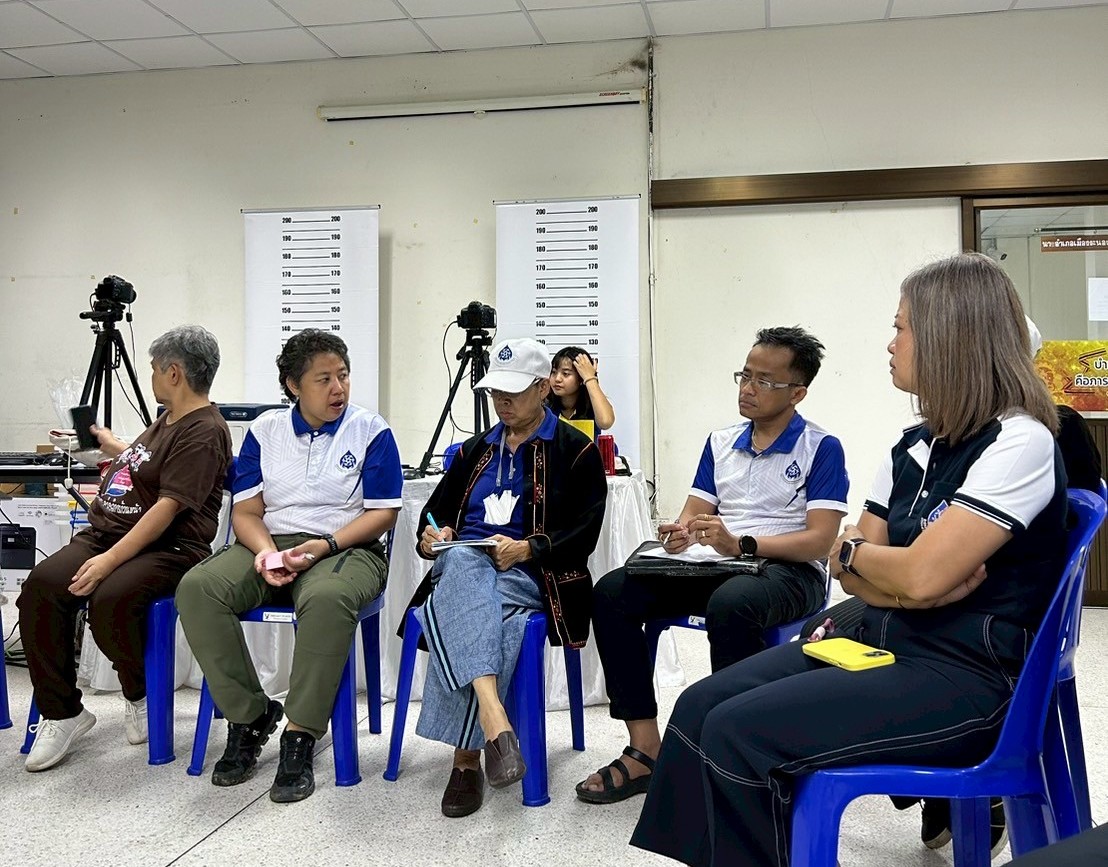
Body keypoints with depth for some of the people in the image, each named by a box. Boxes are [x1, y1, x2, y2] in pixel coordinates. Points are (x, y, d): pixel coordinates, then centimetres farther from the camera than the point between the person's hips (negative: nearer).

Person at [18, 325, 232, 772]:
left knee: (109, 601, -34)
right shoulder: (167, 420, 19)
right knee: (41, 584, -17)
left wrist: (111, 560, -25)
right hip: (106, 532, 9)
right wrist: (112, 445, 51)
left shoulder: (204, 431, -11)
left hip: (167, 548, -9)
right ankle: (61, 713, -7)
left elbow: (168, 507, -20)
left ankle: (141, 697, -2)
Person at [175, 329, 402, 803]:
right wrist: (265, 551, -12)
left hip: (346, 548, -4)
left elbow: (383, 513, -2)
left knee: (328, 598, -39)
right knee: (197, 588, -25)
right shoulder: (265, 430, 13)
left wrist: (323, 546, -15)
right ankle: (249, 716, -12)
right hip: (269, 545, 4)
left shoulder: (371, 431, 3)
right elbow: (246, 510, 9)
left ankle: (300, 736, -26)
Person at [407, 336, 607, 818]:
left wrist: (528, 548, -19)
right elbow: (437, 512, 25)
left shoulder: (575, 450, 8)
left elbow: (584, 531, -2)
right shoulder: (474, 449, 26)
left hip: (528, 575, -3)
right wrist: (431, 536, 0)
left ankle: (466, 757, -28)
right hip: (462, 563, 3)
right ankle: (495, 723, -54)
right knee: (465, 564, -38)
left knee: (459, 616, -36)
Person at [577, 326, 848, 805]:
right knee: (613, 591, -17)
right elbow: (693, 516, 13)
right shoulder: (720, 442, 15)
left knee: (730, 603, -41)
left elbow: (819, 540, -12)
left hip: (788, 572, -6)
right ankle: (645, 749, -15)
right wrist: (680, 536, -13)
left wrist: (741, 543, -24)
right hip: (714, 567, 6)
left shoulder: (821, 449, -2)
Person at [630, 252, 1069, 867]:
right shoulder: (916, 445, 12)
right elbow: (853, 574, 8)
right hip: (879, 641, 8)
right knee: (700, 706, -7)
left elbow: (921, 576, -23)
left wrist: (853, 550, -3)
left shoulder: (1019, 442, -14)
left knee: (738, 735, -22)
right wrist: (885, 573, -14)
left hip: (963, 677, -8)